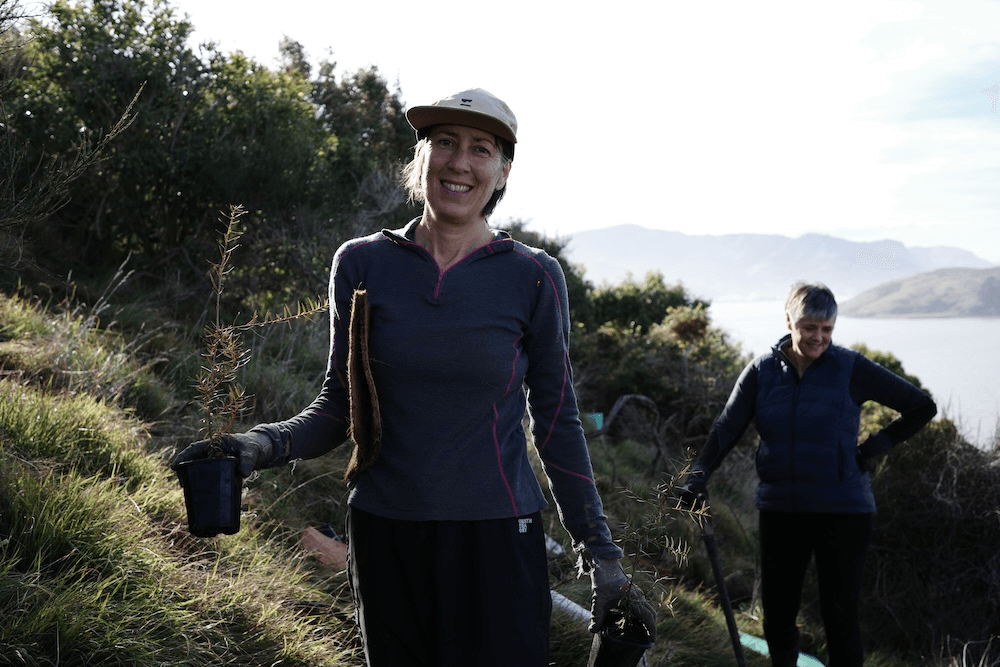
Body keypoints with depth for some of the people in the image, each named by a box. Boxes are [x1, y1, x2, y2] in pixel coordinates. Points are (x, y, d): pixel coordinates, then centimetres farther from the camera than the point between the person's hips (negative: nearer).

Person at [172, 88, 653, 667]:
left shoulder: (534, 278, -3)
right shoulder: (362, 265, 1)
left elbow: (558, 423, 2)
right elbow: (341, 405, 6)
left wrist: (600, 552, 0)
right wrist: (264, 446, -12)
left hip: (495, 537, -2)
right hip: (384, 534, 2)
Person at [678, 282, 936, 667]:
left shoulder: (850, 369, -5)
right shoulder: (762, 371, 1)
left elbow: (922, 407, 2)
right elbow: (726, 428, -7)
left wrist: (876, 447, -6)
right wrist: (698, 475, -23)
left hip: (841, 512, -3)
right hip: (780, 509, 3)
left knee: (840, 617, 1)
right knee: (776, 614, 9)